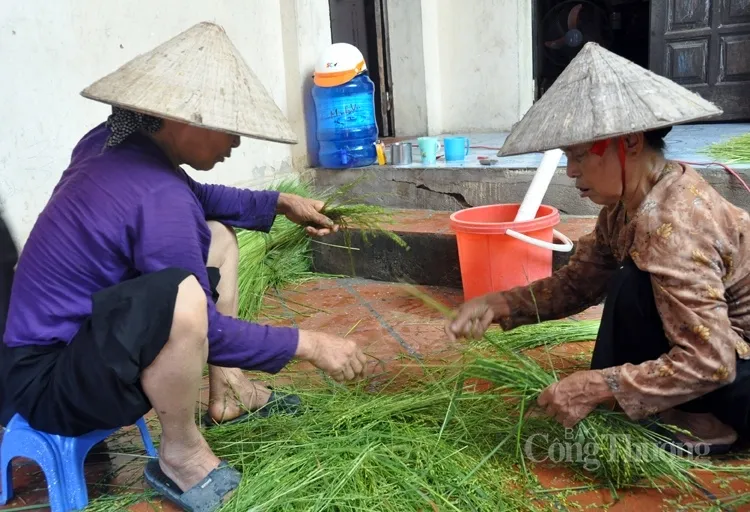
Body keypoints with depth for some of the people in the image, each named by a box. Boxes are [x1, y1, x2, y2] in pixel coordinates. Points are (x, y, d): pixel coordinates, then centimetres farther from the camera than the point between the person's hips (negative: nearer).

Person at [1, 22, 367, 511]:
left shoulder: (113, 142, -3)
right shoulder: (157, 198, -30)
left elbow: (196, 197, 16)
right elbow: (204, 327, -23)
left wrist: (281, 203, 11)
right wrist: (308, 344, -15)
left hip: (79, 326, 10)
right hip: (50, 383, -10)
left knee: (217, 232, 14)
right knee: (183, 297, -40)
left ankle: (227, 392, 20)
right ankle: (181, 456, -11)